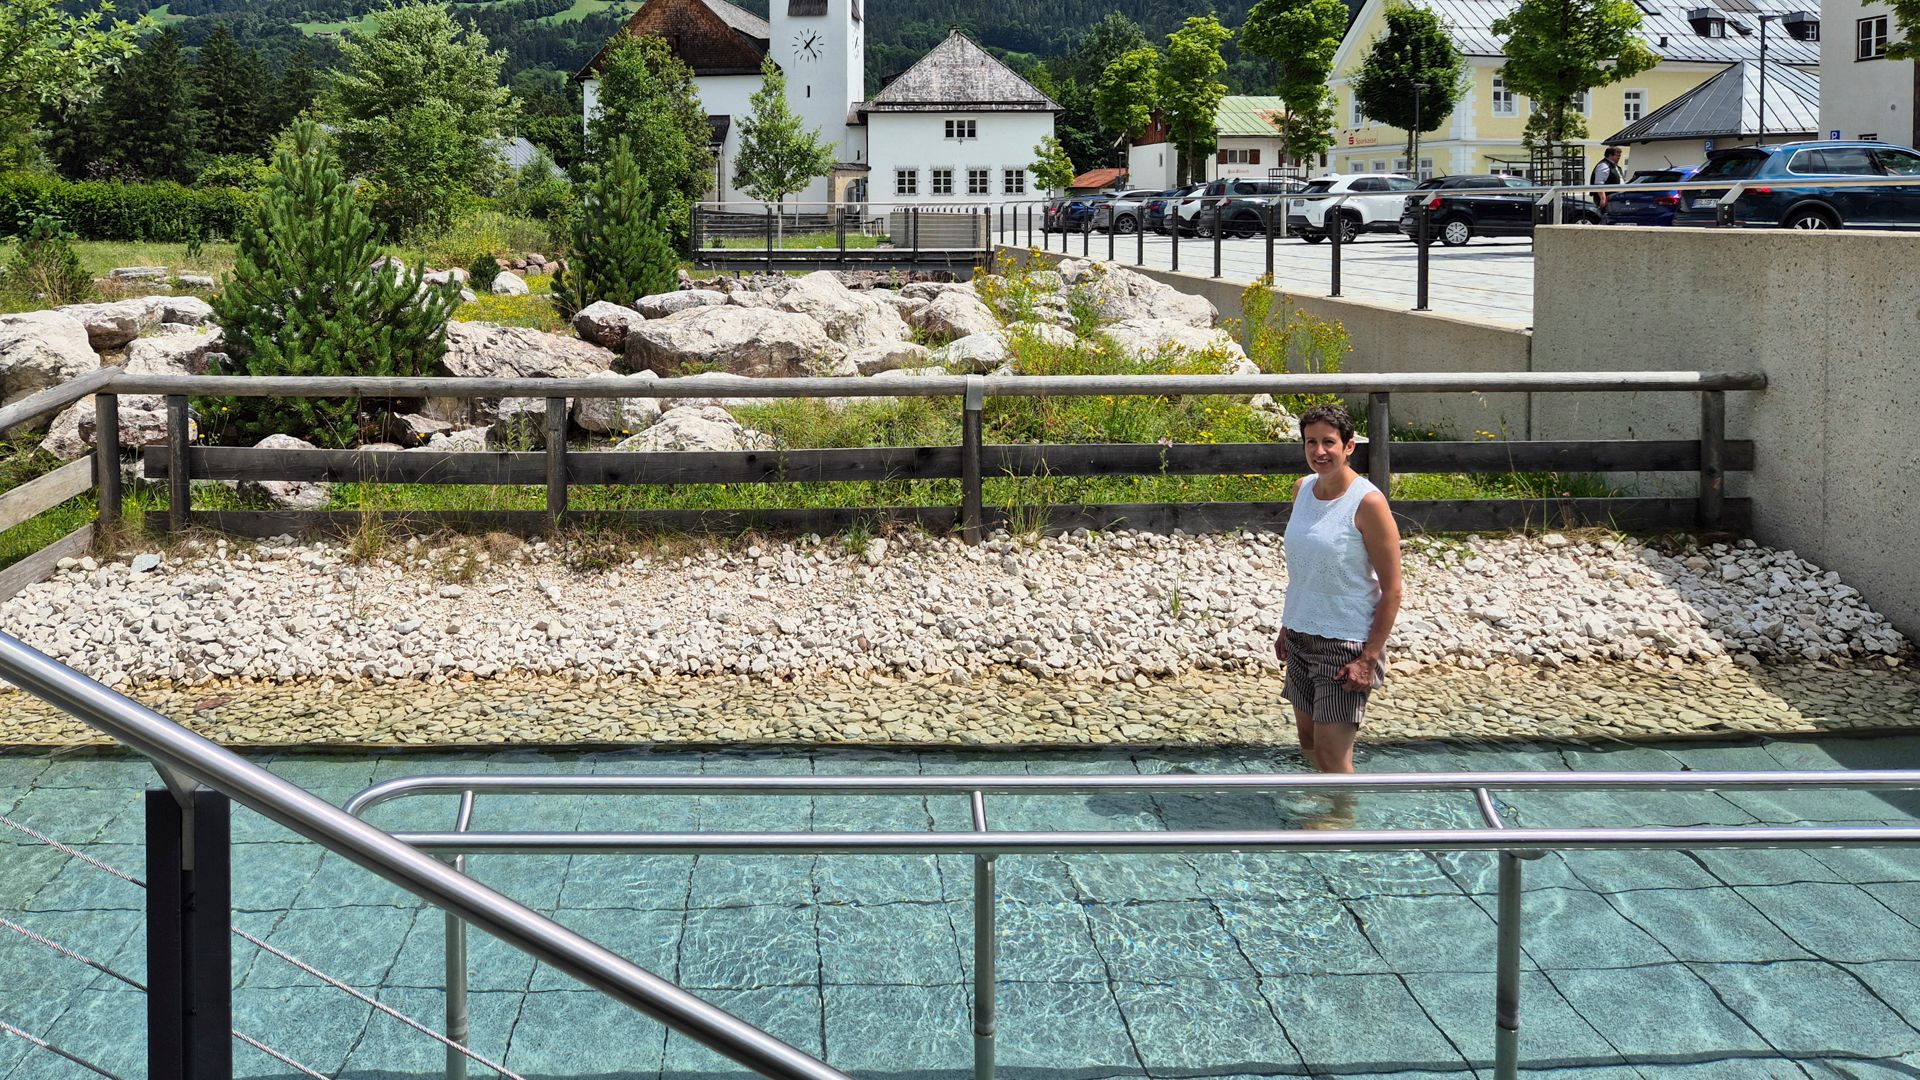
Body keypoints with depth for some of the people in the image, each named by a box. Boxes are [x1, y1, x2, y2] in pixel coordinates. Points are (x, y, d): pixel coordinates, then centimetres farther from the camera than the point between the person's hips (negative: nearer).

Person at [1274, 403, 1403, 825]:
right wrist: (1286, 627, 17)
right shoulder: (1303, 489, 5)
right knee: (1308, 738, 15)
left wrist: (1369, 657, -17)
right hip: (1302, 636, 7)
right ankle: (1330, 794, 36)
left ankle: (1344, 815, 16)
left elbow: (1392, 589, -14)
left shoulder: (1367, 502, -16)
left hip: (1346, 643, -7)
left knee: (1330, 747, -4)